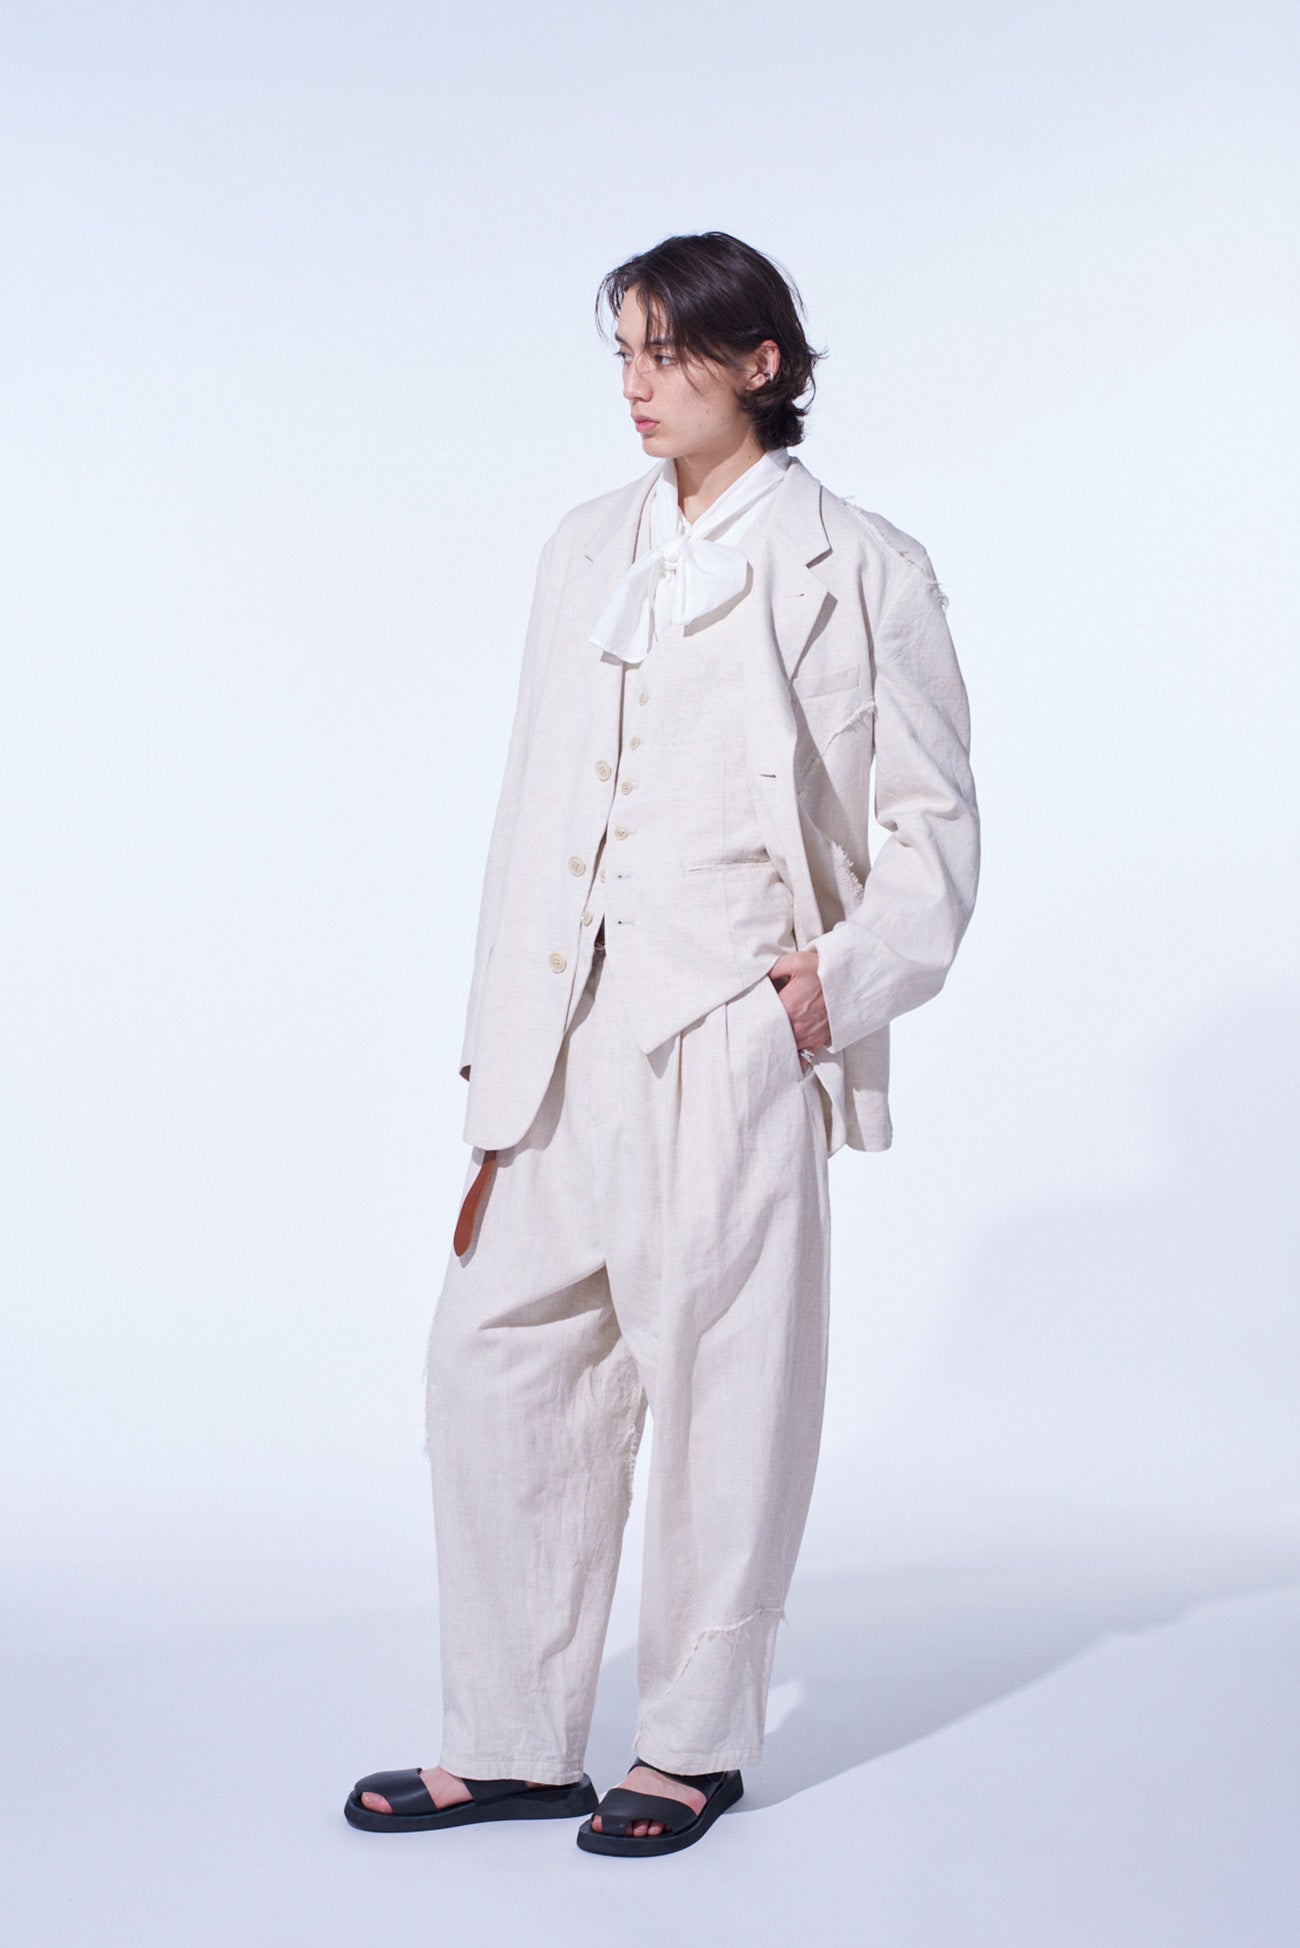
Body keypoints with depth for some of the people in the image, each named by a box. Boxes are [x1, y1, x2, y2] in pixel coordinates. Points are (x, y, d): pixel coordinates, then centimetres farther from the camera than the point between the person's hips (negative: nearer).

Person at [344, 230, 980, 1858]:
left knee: (719, 1380, 3)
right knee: (495, 1354, 7)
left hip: (732, 1036, -5)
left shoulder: (859, 569, 0)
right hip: (568, 1038, 6)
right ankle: (512, 1745, 20)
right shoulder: (586, 553, 14)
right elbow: (533, 808, 13)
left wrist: (849, 978, -13)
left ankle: (694, 1747, 21)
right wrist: (499, 1052, 9)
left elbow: (936, 820, 2)